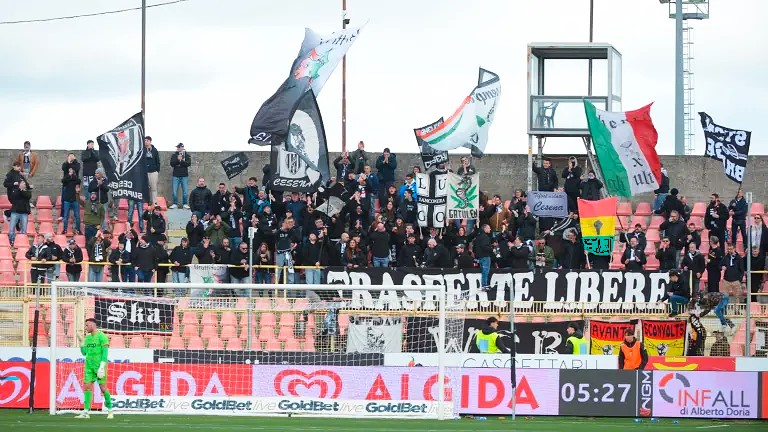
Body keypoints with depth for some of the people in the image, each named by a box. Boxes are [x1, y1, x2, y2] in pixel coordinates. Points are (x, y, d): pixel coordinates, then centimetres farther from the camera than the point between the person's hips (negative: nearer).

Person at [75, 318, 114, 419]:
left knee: (103, 387, -6)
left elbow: (105, 352, -13)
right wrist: (81, 342, 7)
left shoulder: (102, 336, -7)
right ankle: (86, 412, -4)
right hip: (89, 366, 7)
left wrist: (102, 367, -20)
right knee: (87, 387, -2)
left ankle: (110, 411, 5)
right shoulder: (88, 337, 15)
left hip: (99, 366, -7)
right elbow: (84, 353, 20)